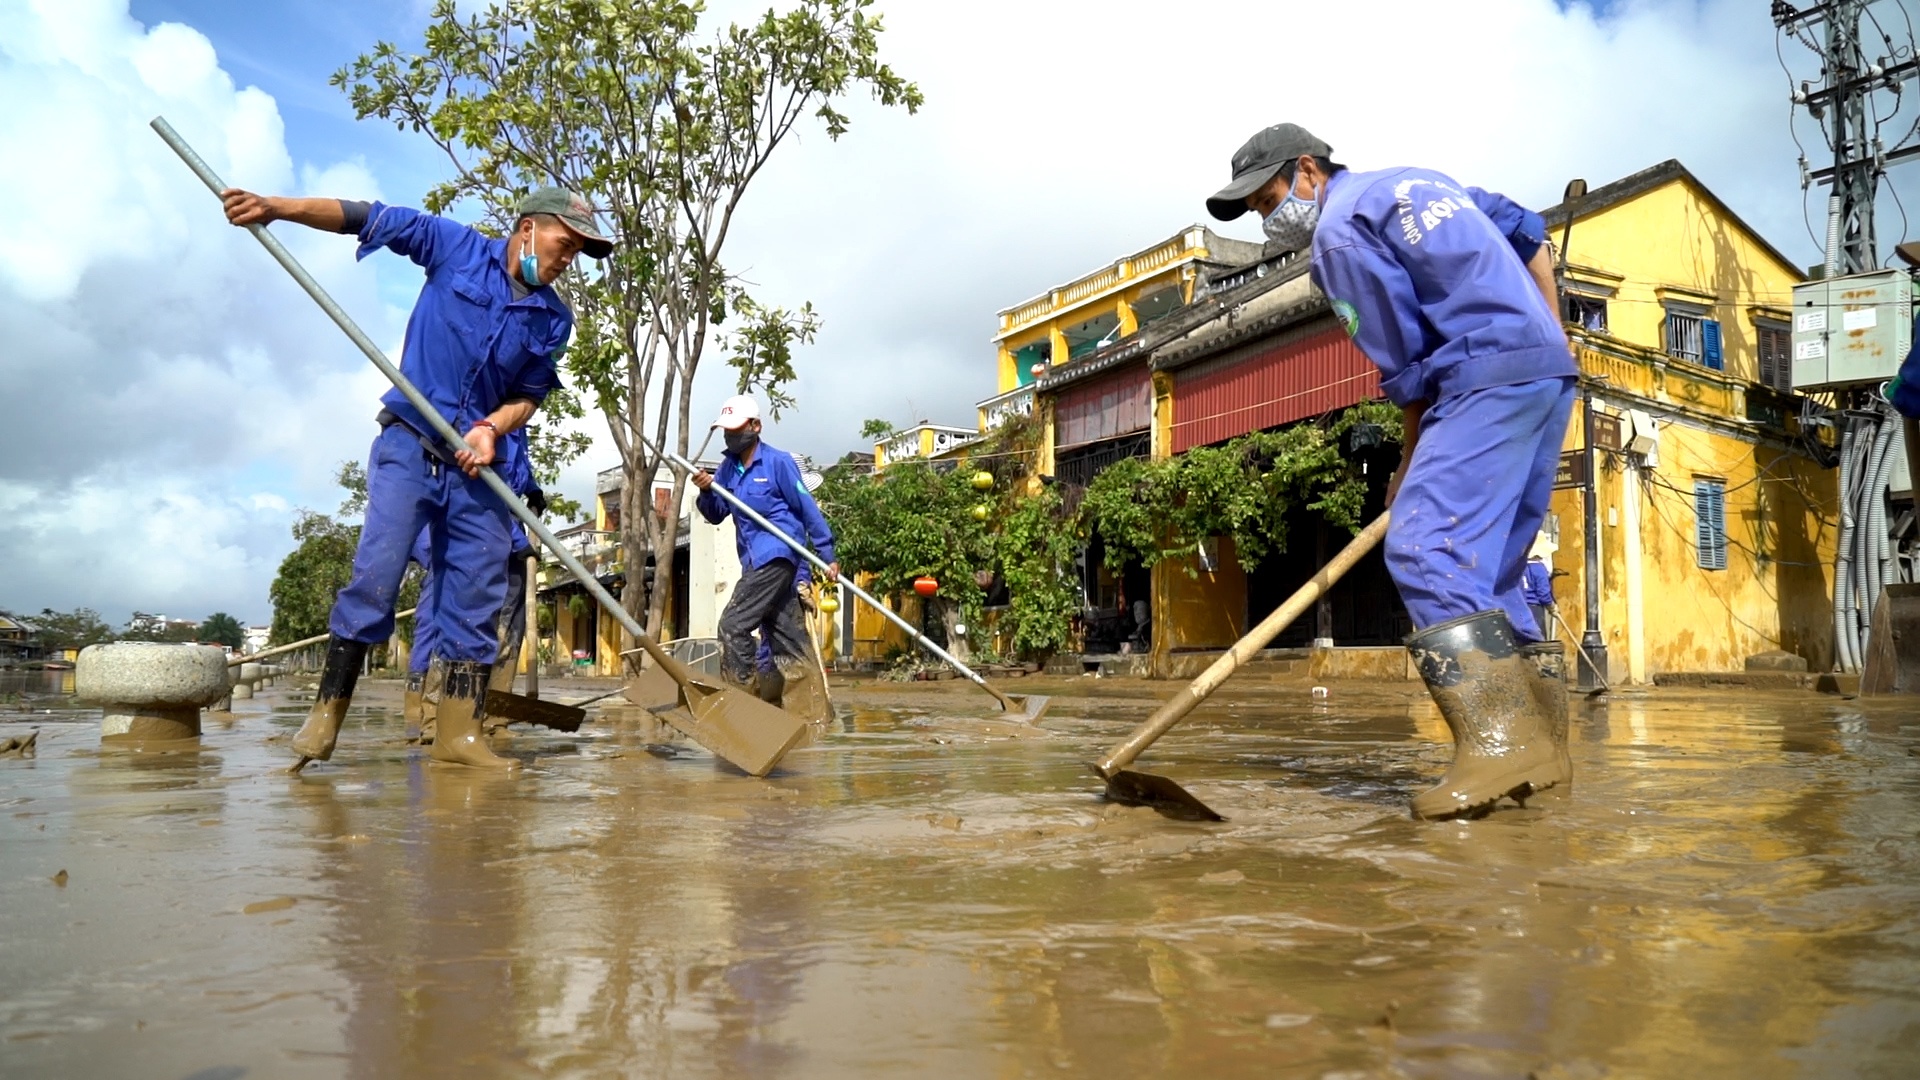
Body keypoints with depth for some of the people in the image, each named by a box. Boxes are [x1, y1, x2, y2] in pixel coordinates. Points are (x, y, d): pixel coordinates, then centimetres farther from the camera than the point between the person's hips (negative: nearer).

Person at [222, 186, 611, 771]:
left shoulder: (553, 318, 6)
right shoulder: (456, 246, -1)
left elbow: (529, 394, 8)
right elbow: (367, 218, -1)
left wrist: (490, 428, -11)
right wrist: (277, 208, -13)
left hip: (478, 463, 4)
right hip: (408, 444, -3)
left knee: (478, 595, -1)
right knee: (376, 574, -12)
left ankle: (460, 733, 3)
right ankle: (327, 711, 1)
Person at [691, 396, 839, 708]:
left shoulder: (778, 462, -7)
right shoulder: (728, 467, 12)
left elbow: (807, 509, -6)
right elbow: (716, 515, 13)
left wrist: (827, 555, -7)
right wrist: (706, 491, -8)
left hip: (775, 556, -8)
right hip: (755, 560, 8)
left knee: (732, 625, -14)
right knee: (786, 636, 9)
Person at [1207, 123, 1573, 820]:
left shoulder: (1340, 232, -5)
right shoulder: (1414, 182, 23)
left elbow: (1405, 363, -6)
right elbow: (1532, 237, 24)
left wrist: (1411, 460, 6)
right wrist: (1550, 337, 24)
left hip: (1492, 377, -10)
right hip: (1552, 373, 10)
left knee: (1424, 547, -18)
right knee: (1486, 566, 10)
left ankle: (1499, 745, -27)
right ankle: (1540, 747, 10)